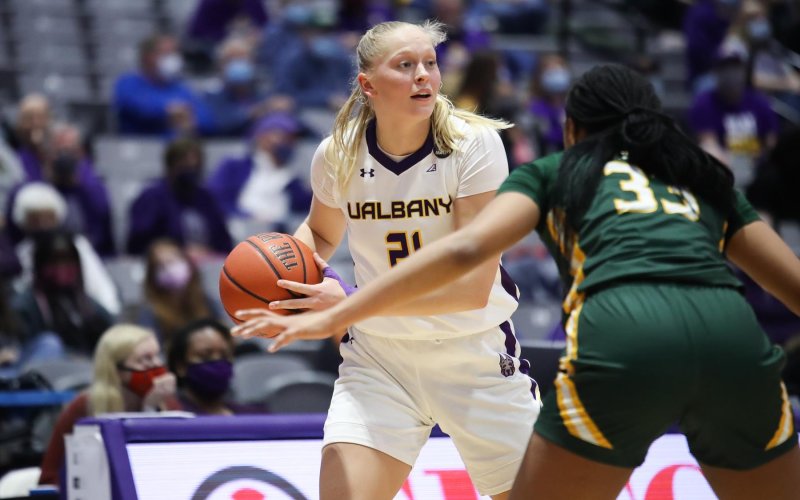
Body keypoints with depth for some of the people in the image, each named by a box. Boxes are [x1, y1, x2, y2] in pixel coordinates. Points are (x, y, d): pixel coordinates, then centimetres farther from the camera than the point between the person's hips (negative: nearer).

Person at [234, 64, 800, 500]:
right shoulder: (705, 177, 33)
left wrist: (332, 317, 9)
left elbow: (465, 249, 10)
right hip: (736, 339, 3)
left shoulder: (553, 171, 25)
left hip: (621, 335, -3)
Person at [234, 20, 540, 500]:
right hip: (379, 356, 1)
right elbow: (321, 233, 16)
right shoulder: (338, 154, -7)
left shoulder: (475, 145, -17)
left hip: (475, 355, -1)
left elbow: (472, 286, -23)